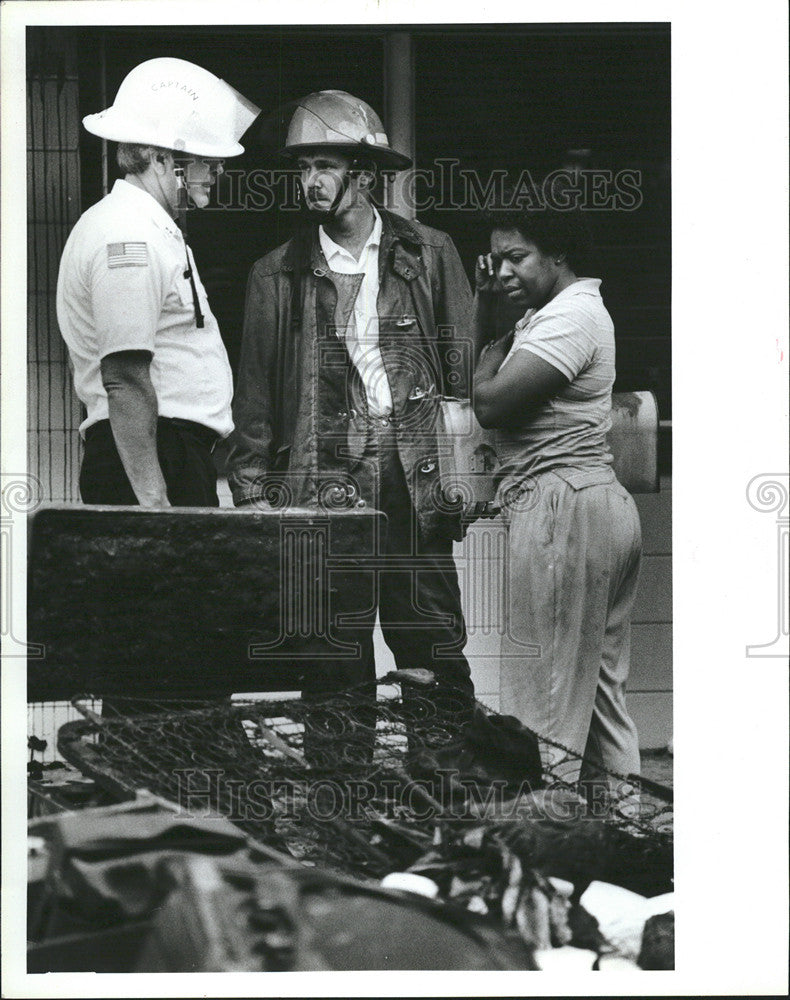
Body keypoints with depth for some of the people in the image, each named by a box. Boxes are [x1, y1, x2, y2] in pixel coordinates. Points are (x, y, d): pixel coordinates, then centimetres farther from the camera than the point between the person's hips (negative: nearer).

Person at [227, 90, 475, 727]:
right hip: (323, 479, 0)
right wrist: (253, 494, 2)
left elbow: (466, 367, 7)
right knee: (335, 660, 1)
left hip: (417, 480, 0)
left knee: (436, 656, 1)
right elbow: (256, 395, 9)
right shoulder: (277, 275, 8)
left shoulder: (430, 254, 8)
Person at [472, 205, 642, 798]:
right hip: (607, 505, 11)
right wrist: (486, 308, 8)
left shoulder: (569, 315, -13)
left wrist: (498, 347, -1)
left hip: (562, 507, -11)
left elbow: (491, 402, -19)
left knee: (542, 703, -10)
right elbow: (480, 377, 20)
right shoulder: (562, 312, 20)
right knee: (603, 690, 12)